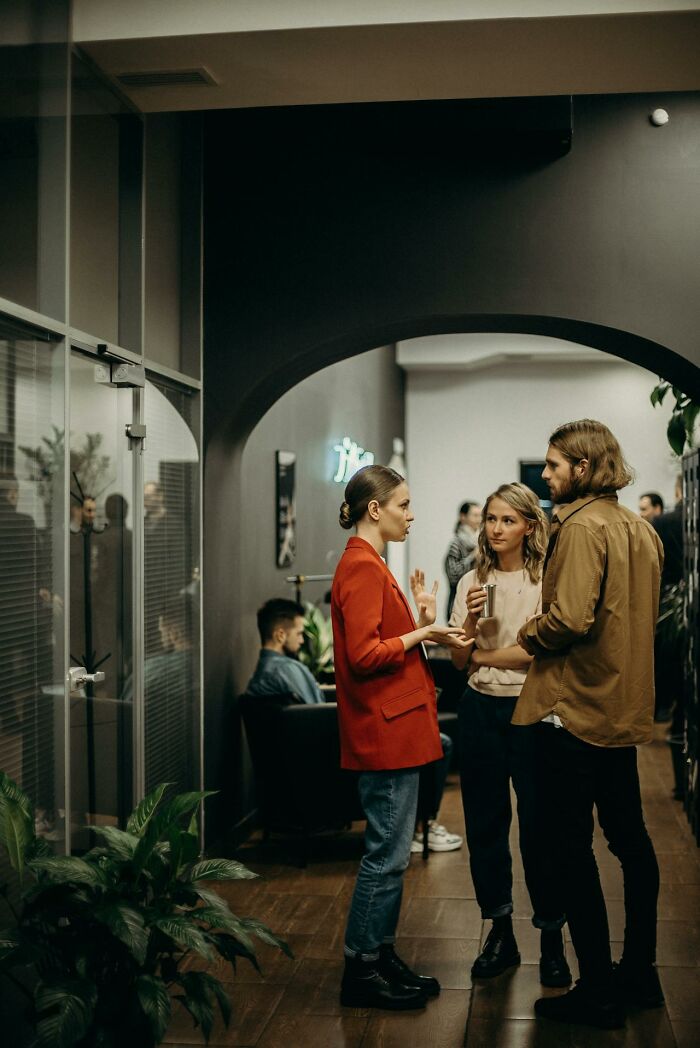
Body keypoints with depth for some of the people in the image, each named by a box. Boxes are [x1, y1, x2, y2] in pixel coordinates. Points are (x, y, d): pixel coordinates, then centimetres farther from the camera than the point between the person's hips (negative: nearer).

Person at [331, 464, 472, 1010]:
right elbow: (364, 656, -22)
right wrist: (424, 634, -16)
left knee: (392, 853, 15)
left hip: (394, 730, 11)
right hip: (386, 732, -11)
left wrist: (422, 622, 8)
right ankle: (361, 971, 7)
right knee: (387, 855, -3)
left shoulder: (369, 564, 17)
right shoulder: (362, 566, -15)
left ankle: (382, 957, 24)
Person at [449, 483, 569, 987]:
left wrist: (484, 654, -5)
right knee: (485, 822, 10)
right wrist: (471, 620, -10)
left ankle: (552, 938, 13)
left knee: (539, 823, -1)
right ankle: (500, 933, 23)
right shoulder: (473, 582, 8)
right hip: (481, 709, 4)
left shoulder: (547, 580, -5)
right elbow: (459, 660, 7)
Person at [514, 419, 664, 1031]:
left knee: (573, 849, 0)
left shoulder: (581, 527, -16)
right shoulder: (642, 529, 10)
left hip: (574, 709, -9)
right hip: (626, 709, 9)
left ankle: (599, 991, 6)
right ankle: (640, 973, 29)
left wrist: (527, 635, -7)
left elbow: (569, 619, -25)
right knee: (630, 839, 17)